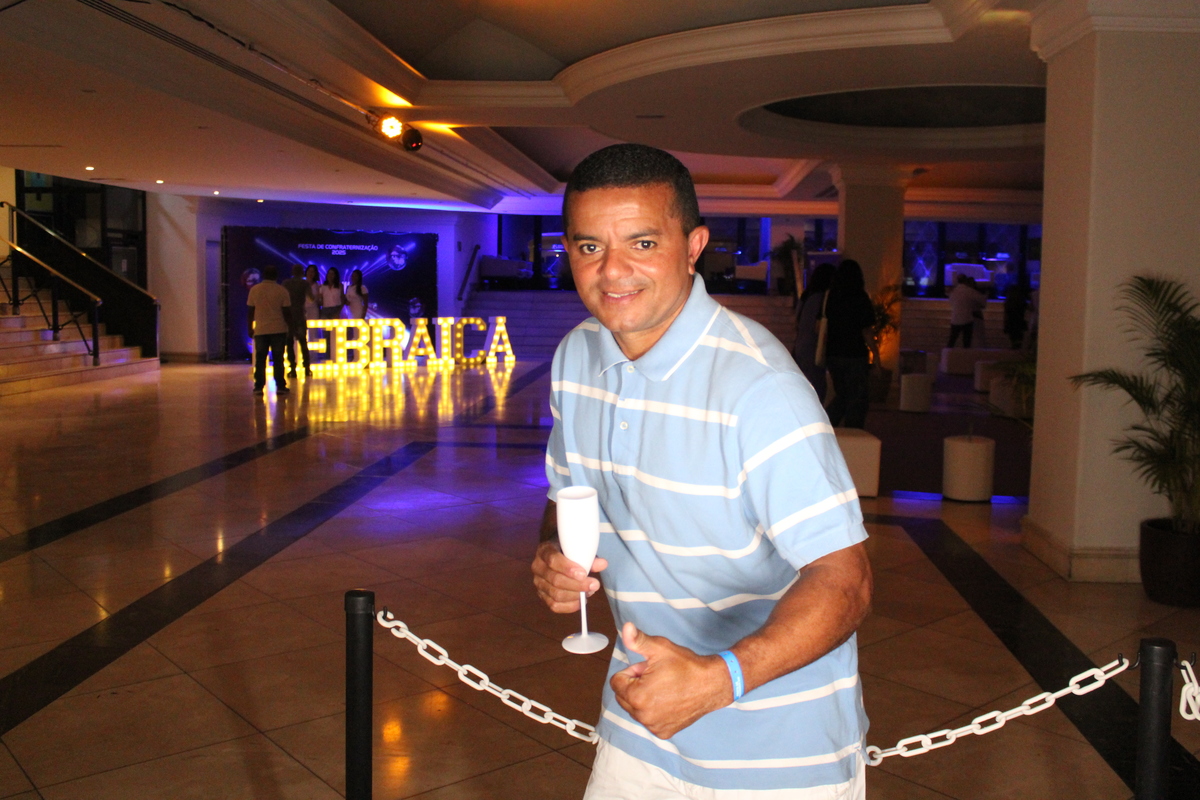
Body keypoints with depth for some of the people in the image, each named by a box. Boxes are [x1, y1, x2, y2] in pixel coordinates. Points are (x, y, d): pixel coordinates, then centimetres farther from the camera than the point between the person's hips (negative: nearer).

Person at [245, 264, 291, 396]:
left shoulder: (254, 290, 1)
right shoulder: (282, 291, -5)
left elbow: (250, 311, 3)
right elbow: (287, 312, -6)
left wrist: (249, 327, 13)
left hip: (260, 330, 1)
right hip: (278, 330, -1)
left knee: (260, 359, 7)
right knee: (278, 359, 4)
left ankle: (259, 387, 6)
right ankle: (280, 386, 3)